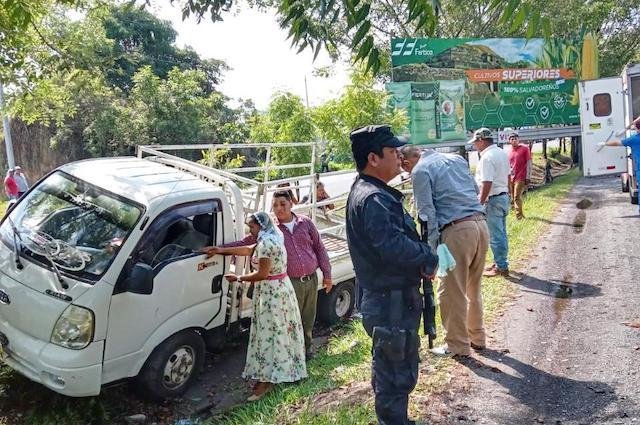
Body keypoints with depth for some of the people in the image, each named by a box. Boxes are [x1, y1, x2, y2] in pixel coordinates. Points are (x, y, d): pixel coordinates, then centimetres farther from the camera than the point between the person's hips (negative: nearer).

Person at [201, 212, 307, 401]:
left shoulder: (266, 243, -22)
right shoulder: (271, 238, 9)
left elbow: (262, 274, -21)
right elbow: (248, 250, 15)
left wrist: (238, 278, -10)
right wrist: (221, 250, 10)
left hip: (271, 293, -10)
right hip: (280, 288, 10)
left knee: (268, 334, -2)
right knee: (278, 332, 16)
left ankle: (266, 380, 7)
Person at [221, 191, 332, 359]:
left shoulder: (305, 222, 2)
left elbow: (319, 248, 7)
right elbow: (245, 242, -2)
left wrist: (327, 274, 6)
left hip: (312, 279, 3)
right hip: (291, 283, -3)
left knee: (309, 319, 18)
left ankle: (307, 347, 41)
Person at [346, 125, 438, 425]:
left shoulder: (370, 192, 12)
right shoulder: (372, 199, -23)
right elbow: (394, 246, -33)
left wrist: (422, 257, 0)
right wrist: (429, 259, -15)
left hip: (388, 299, 11)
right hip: (391, 303, -11)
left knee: (389, 369, 25)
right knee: (397, 374, 3)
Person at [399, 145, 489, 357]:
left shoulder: (420, 171, -3)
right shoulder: (456, 158, 17)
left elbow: (427, 212, -7)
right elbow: (475, 189, 22)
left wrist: (433, 246, -3)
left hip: (457, 230, -8)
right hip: (481, 223, 8)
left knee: (451, 292, 6)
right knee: (473, 288, 21)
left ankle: (458, 346, 18)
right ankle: (477, 337, 34)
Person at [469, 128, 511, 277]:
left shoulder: (487, 157, -20)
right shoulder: (502, 153, 11)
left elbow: (487, 184, -25)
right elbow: (507, 176, 18)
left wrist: (480, 204, -21)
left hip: (493, 199, -10)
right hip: (504, 196, 10)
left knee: (495, 236, -1)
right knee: (501, 234, 17)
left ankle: (501, 267, 6)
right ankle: (500, 263, 27)